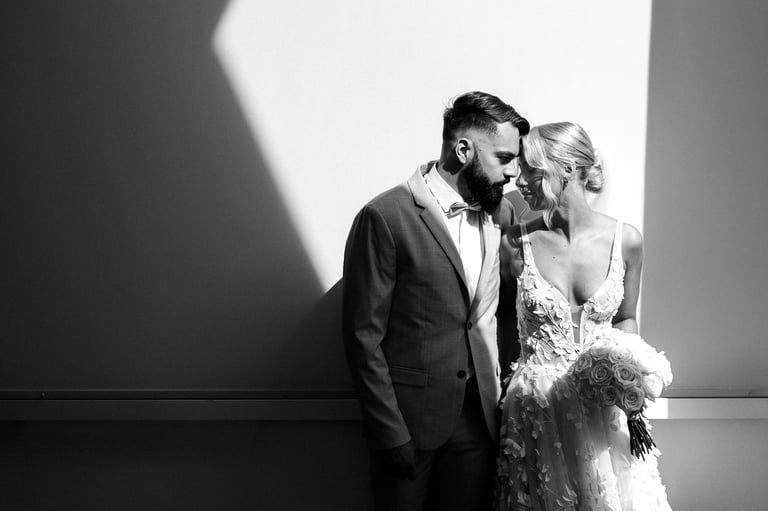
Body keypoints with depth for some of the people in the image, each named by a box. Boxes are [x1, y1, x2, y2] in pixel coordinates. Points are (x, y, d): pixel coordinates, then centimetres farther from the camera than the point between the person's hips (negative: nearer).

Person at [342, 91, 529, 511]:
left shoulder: (500, 212, 3)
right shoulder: (385, 218, -14)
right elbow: (363, 337, -13)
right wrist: (390, 435, -13)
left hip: (479, 416, 5)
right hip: (408, 417, -4)